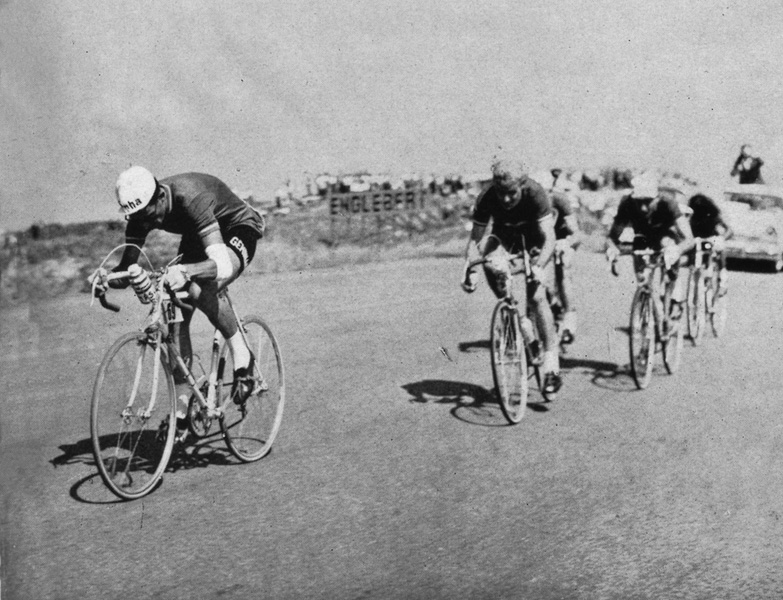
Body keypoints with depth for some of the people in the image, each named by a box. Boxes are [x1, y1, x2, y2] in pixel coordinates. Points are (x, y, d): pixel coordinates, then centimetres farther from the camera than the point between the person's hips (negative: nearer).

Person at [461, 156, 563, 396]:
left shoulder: (535, 193, -33)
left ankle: (551, 365, -13)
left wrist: (539, 266, -54)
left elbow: (549, 236, -39)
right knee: (491, 264, -33)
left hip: (534, 241, -2)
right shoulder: (486, 198, -27)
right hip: (504, 237, 3)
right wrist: (469, 269, -37)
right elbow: (475, 238, -22)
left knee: (536, 296, -20)